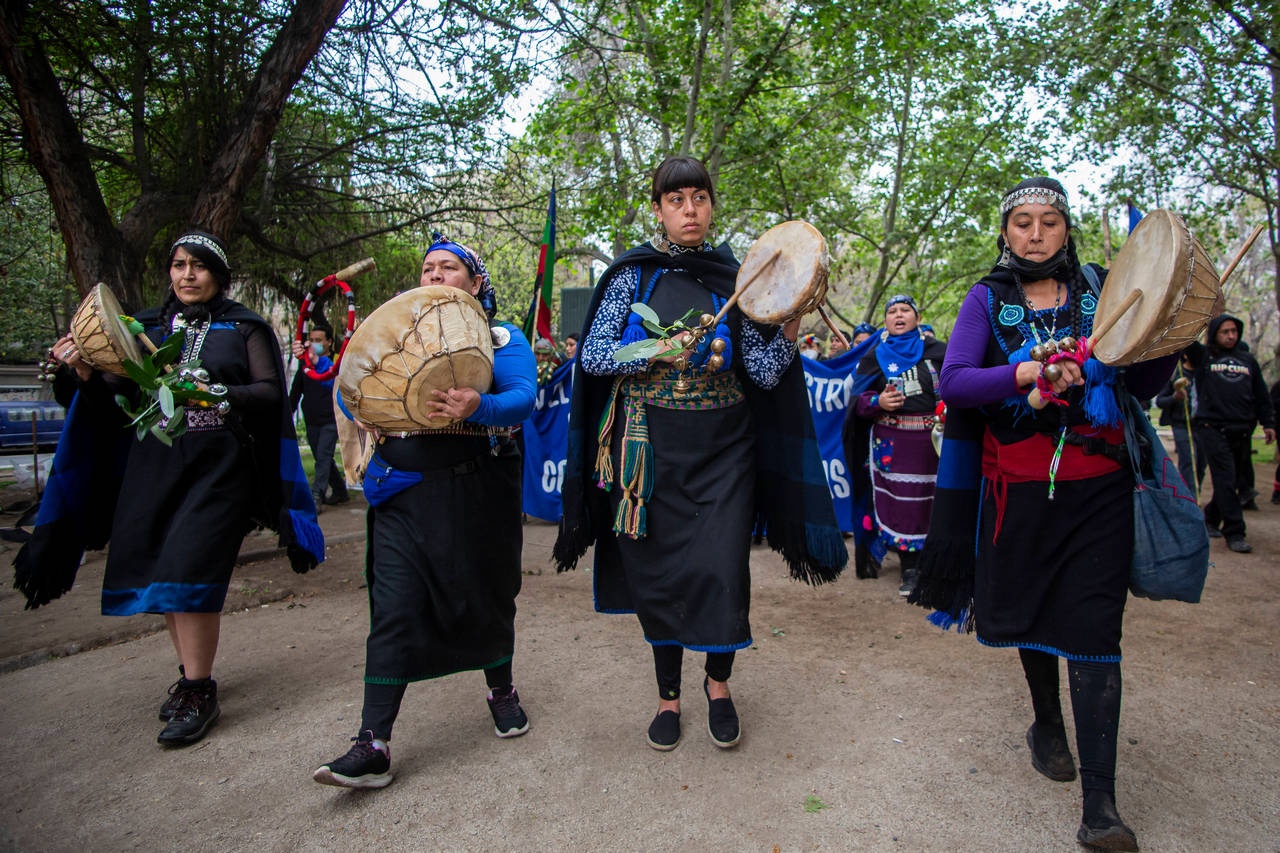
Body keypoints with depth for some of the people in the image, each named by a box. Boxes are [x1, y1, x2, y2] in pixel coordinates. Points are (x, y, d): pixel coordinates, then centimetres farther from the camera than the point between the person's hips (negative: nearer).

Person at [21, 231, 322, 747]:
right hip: (155, 461, 5)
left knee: (189, 569, -12)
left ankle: (198, 694, 0)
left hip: (218, 465, -4)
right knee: (161, 572, 7)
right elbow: (113, 408, 10)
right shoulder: (145, 328, 15)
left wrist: (218, 393, -22)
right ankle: (190, 674, 25)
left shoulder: (243, 328, 5)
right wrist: (87, 376, -9)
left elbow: (270, 392, -6)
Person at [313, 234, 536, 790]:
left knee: (487, 595, 11)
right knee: (393, 609, -4)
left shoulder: (501, 338, 4)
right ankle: (373, 745, 0)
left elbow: (524, 397, -12)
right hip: (405, 489, 2)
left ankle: (501, 691, 36)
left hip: (478, 489, -2)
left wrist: (480, 407, -33)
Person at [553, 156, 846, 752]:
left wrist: (791, 323, -16)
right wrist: (661, 353, -15)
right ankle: (668, 695, 27)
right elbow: (593, 355, -4)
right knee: (658, 570, 6)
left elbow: (766, 373, 0)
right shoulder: (634, 273, 3)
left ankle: (717, 681, 25)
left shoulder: (733, 278, 5)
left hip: (722, 446, 1)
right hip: (652, 446, 0)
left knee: (722, 569, -5)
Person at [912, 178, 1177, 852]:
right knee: (1033, 613, 14)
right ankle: (1047, 725, 41)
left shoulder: (1099, 289, 5)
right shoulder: (987, 300, 2)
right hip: (1021, 487, 0)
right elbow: (952, 382, -13)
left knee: (1093, 627, -4)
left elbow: (1139, 386, 8)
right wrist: (1027, 373, -27)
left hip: (1097, 489, 0)